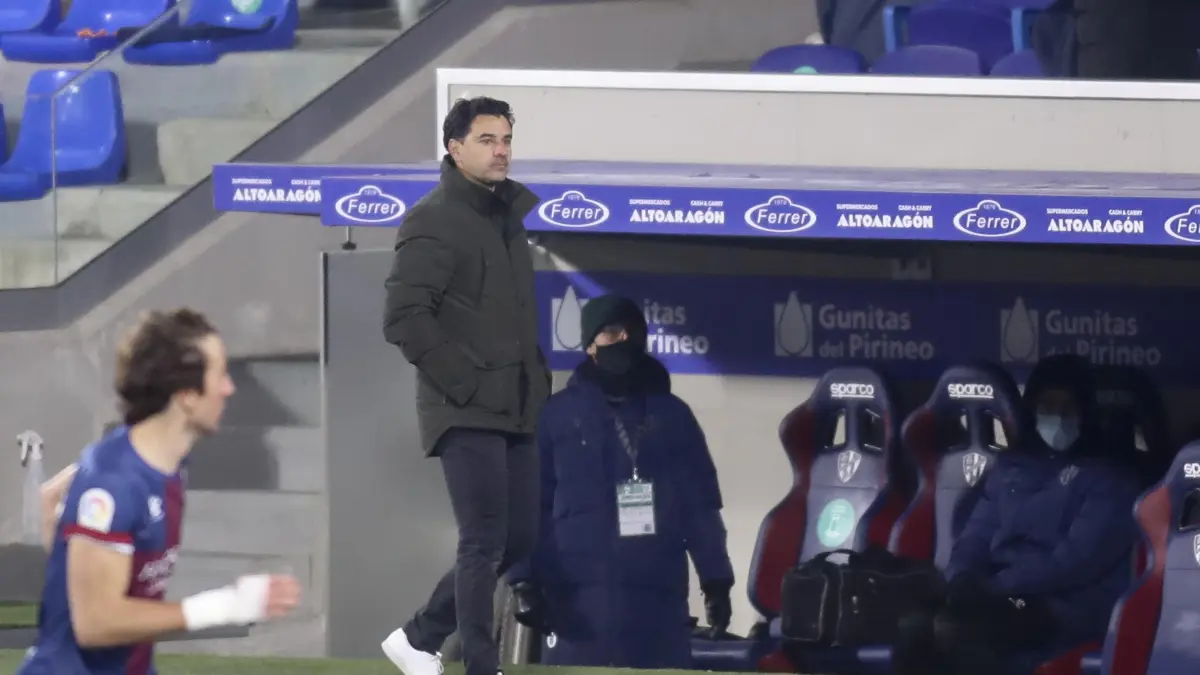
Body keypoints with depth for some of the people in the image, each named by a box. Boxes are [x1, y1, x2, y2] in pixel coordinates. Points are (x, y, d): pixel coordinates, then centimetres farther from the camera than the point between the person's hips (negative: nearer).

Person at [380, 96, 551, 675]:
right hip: (465, 411, -8)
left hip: (516, 409, 8)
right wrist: (462, 382, -17)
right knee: (484, 542, -8)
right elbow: (404, 317, -16)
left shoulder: (520, 210, 15)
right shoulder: (432, 221, -9)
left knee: (519, 540, 10)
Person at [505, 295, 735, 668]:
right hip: (579, 594, -2)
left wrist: (715, 579, 6)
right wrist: (526, 579, -6)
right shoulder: (557, 415, 8)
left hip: (658, 594, 2)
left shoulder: (671, 415, 15)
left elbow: (701, 505, 14)